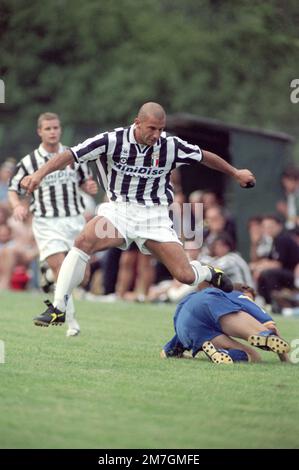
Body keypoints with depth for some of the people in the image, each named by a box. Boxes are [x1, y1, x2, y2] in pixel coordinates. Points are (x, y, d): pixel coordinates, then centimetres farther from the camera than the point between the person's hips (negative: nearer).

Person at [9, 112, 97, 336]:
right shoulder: (29, 162, -1)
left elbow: (86, 181, 18)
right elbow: (14, 189, 6)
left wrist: (91, 186, -6)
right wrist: (18, 206, -14)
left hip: (75, 220, 3)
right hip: (47, 223, -3)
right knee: (61, 268, -17)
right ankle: (71, 321, -12)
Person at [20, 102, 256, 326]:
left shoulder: (171, 146, -7)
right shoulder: (112, 141, -14)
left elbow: (205, 156, 11)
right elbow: (71, 155, -19)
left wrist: (236, 173, 22)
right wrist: (40, 173, -34)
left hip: (155, 215, 1)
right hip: (118, 209, -1)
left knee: (185, 275, -10)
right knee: (83, 242, -29)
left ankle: (211, 274, 28)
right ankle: (58, 308, -23)